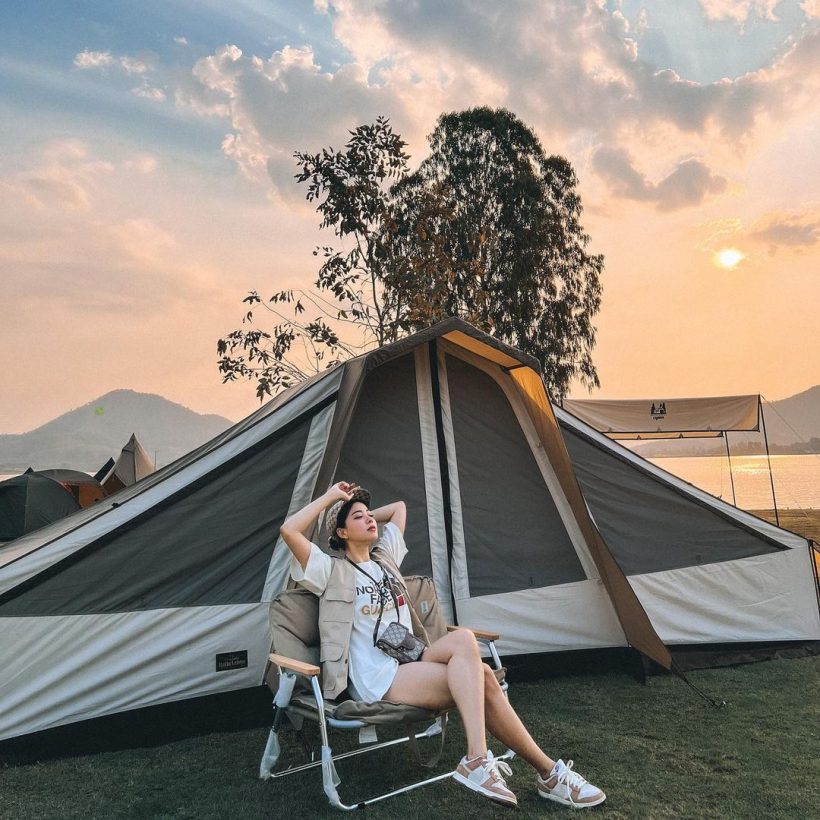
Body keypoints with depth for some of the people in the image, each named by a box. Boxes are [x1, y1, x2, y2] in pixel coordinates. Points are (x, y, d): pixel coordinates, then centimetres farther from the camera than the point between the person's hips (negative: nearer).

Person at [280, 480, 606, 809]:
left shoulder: (384, 557, 18)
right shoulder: (332, 570, -1)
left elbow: (399, 507, 31)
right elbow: (289, 530, -16)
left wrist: (363, 515, 23)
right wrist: (331, 496, -8)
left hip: (408, 664, 7)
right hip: (378, 682, -7)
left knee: (478, 675, -25)